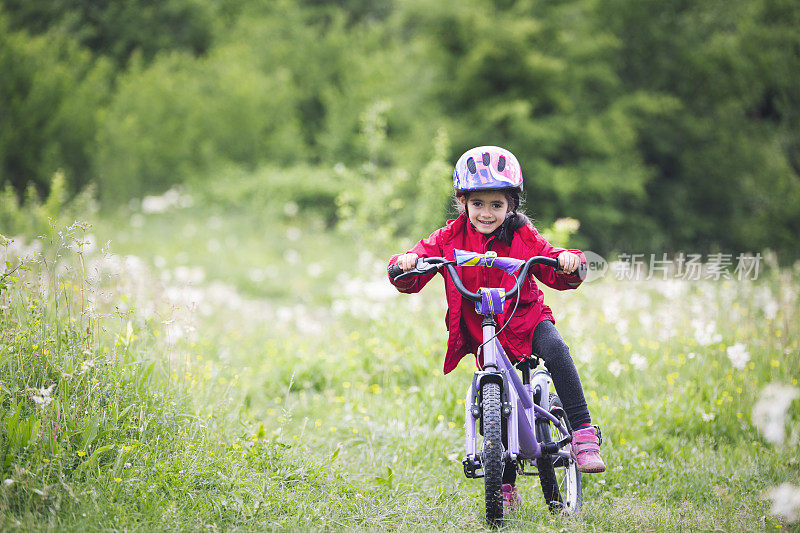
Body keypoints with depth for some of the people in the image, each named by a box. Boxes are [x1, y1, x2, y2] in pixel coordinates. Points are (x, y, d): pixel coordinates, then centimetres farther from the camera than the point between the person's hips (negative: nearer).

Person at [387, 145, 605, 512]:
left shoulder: (523, 237, -6)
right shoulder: (450, 238, -5)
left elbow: (556, 276, -6)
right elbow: (410, 282, -9)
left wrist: (569, 263, -29)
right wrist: (406, 265, -32)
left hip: (525, 320, -2)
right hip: (480, 334, 2)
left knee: (555, 348, -33)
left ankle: (584, 436, -32)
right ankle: (506, 488, 13)